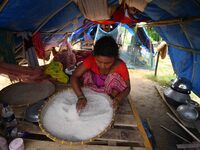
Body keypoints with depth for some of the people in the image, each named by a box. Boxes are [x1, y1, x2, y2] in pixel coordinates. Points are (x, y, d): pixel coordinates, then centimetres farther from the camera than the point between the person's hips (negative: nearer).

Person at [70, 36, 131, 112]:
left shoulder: (120, 66, -29)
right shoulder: (91, 60, -28)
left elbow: (127, 88, -18)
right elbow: (74, 76, -28)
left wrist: (117, 99, -36)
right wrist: (81, 97, -41)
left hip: (110, 91, -1)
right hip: (93, 87, 2)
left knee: (114, 76, -32)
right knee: (85, 73, -26)